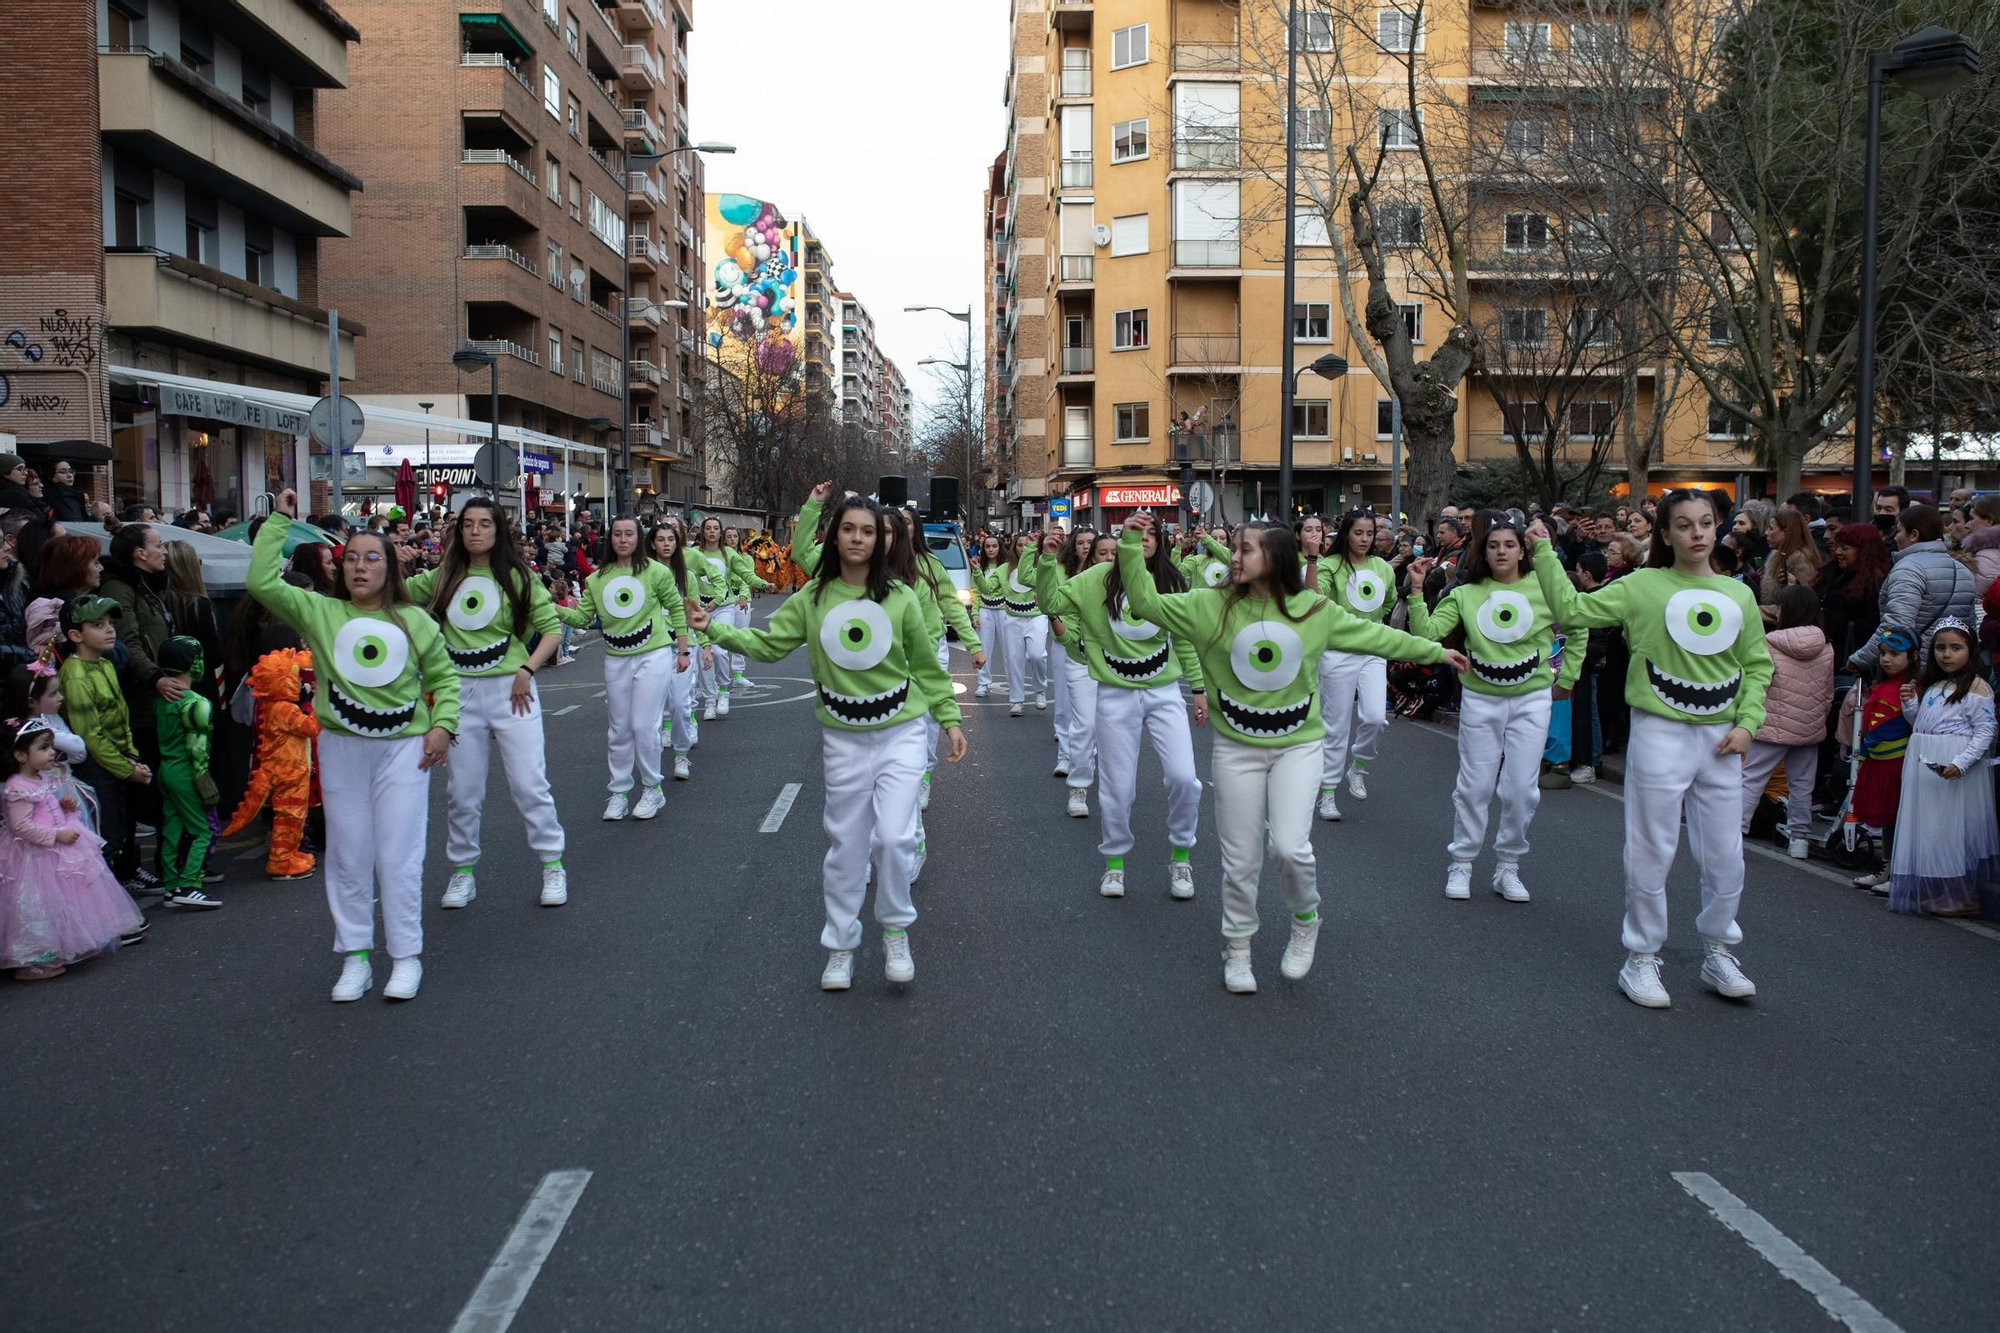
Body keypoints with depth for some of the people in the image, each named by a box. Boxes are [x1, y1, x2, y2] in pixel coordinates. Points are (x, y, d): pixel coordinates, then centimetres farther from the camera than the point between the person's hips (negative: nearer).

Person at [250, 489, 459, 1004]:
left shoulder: (413, 620, 5)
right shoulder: (320, 612, 3)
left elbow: (444, 676, 11)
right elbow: (262, 582, -8)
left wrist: (443, 725, -2)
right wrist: (278, 522, -3)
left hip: (404, 746, -1)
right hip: (341, 748, 1)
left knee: (399, 854, 0)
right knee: (348, 854, 8)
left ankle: (406, 957, 11)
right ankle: (355, 956, 19)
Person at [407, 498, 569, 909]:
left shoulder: (517, 578, -1)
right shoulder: (443, 578, 9)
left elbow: (553, 629, -2)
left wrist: (527, 670, -13)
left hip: (510, 690, -3)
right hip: (459, 693, 3)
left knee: (529, 783, -3)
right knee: (461, 790, 9)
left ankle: (552, 865, 9)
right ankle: (463, 871, 22)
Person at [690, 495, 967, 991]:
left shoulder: (900, 598, -5)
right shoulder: (812, 599, -1)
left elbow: (927, 666, 4)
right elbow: (767, 645, 1)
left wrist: (949, 719, 4)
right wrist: (715, 628, -12)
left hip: (900, 733, -1)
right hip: (843, 739, 2)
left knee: (893, 836, -11)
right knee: (846, 844, 9)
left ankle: (896, 932, 15)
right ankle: (840, 947, 26)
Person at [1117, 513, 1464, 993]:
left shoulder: (1314, 610, -3)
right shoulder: (1212, 605, -6)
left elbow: (1373, 635, 10)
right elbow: (1146, 603, -7)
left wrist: (1435, 651, 17)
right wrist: (1131, 547, -18)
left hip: (1298, 744, 0)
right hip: (1237, 748, 0)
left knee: (1290, 845, -14)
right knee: (1241, 859, 6)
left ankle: (1306, 921, 19)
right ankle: (1237, 949, 28)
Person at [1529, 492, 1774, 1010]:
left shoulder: (1738, 595, 8)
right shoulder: (1643, 586, -3)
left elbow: (1757, 666, 13)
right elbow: (1572, 610, -8)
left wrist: (1747, 722, 1)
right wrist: (1544, 554, -13)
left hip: (1721, 738, 4)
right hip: (1661, 734, -4)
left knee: (1725, 855, 10)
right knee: (1652, 852, 3)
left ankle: (1718, 954, 29)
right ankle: (1642, 959, 16)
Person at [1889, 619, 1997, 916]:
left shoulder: (1976, 687, -7)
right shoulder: (1930, 685, 15)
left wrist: (1960, 763, -23)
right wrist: (1909, 703, 3)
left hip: (1956, 771, -7)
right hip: (1924, 765, 7)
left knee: (1952, 828, -3)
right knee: (1925, 828, 10)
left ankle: (1959, 897, 7)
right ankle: (1930, 892, 20)